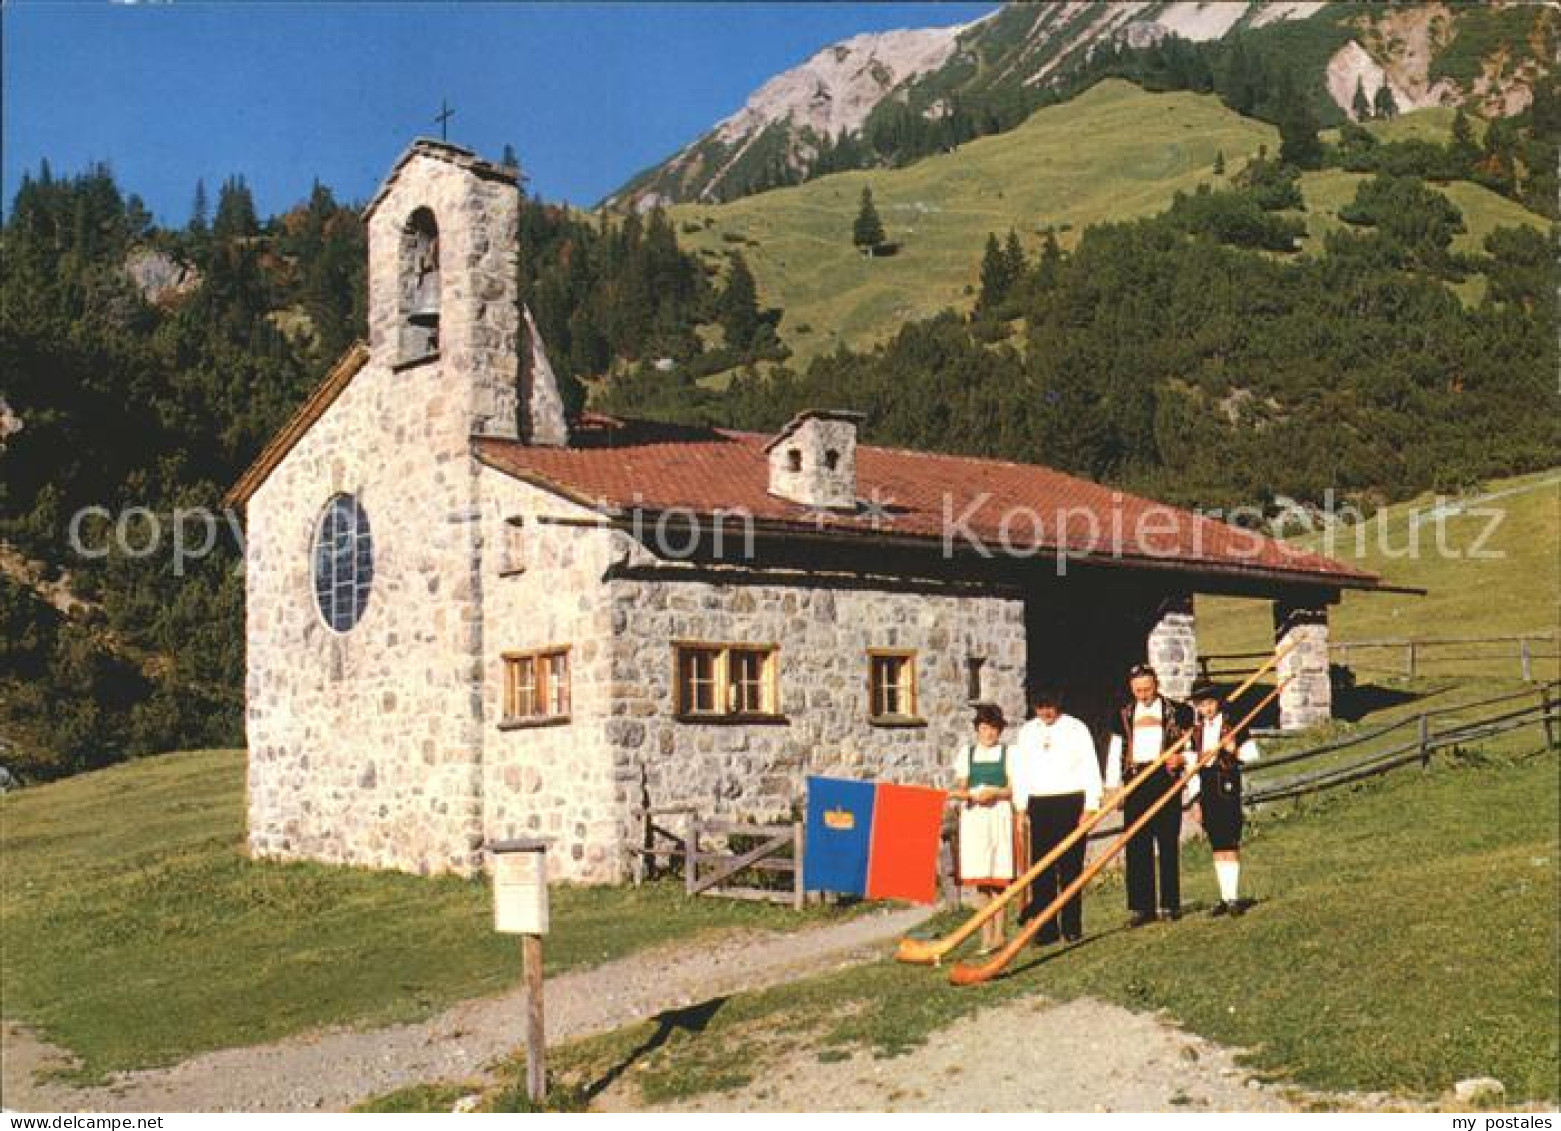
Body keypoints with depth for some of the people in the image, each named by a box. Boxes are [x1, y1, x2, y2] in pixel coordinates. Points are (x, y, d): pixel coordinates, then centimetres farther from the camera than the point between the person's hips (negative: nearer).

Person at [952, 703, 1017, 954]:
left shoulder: (1008, 752, 6)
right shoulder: (967, 752, 14)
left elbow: (1016, 788, 1)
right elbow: (960, 788, 11)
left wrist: (995, 793, -15)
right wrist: (972, 794, -10)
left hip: (1000, 816, -2)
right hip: (974, 818, 2)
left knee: (1000, 877, -4)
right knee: (979, 878, -1)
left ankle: (999, 934, 3)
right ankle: (986, 936, 2)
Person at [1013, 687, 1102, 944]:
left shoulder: (1076, 729, 2)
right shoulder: (1027, 732, 11)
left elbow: (1091, 769, 1)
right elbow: (1020, 771, 13)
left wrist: (1090, 807, -5)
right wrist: (1021, 808, 6)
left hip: (1071, 802, -3)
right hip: (1039, 805, 3)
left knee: (1071, 866, -1)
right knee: (1041, 867, -1)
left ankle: (1071, 927, 7)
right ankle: (1045, 929, 3)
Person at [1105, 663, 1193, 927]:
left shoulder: (1175, 711, 5)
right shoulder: (1124, 715, 13)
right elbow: (1115, 752, 13)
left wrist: (1181, 759, -14)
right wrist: (1112, 787, 6)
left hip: (1166, 780, -2)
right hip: (1135, 783, 2)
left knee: (1168, 844, 1)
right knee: (1137, 846, 1)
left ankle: (1170, 904, 8)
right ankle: (1142, 907, 5)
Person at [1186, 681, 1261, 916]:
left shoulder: (1233, 725, -1)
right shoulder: (1196, 731, 12)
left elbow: (1252, 753, 0)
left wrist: (1235, 750, -20)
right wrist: (1196, 799, 10)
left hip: (1227, 785, -5)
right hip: (1206, 788, 5)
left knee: (1230, 844, -7)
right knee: (1217, 846, 8)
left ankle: (1234, 897, -4)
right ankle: (1225, 897, 13)